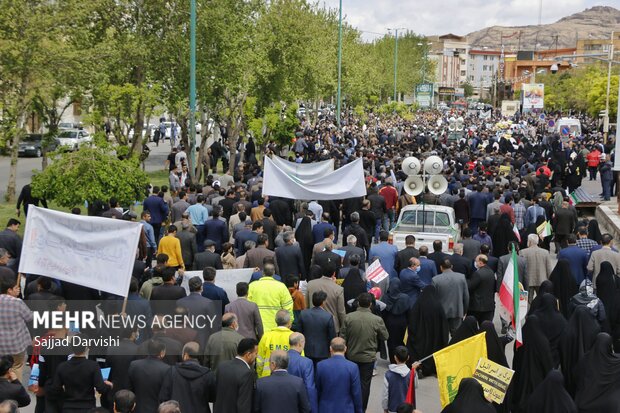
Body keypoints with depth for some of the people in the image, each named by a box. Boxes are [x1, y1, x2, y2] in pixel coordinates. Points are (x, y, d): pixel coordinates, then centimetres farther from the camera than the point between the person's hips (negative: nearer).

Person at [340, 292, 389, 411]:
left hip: (352, 356, 2)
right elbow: (385, 336, -3)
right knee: (365, 383, 10)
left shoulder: (348, 317, -13)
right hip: (368, 357, -2)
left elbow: (343, 337, -7)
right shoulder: (377, 320, -17)